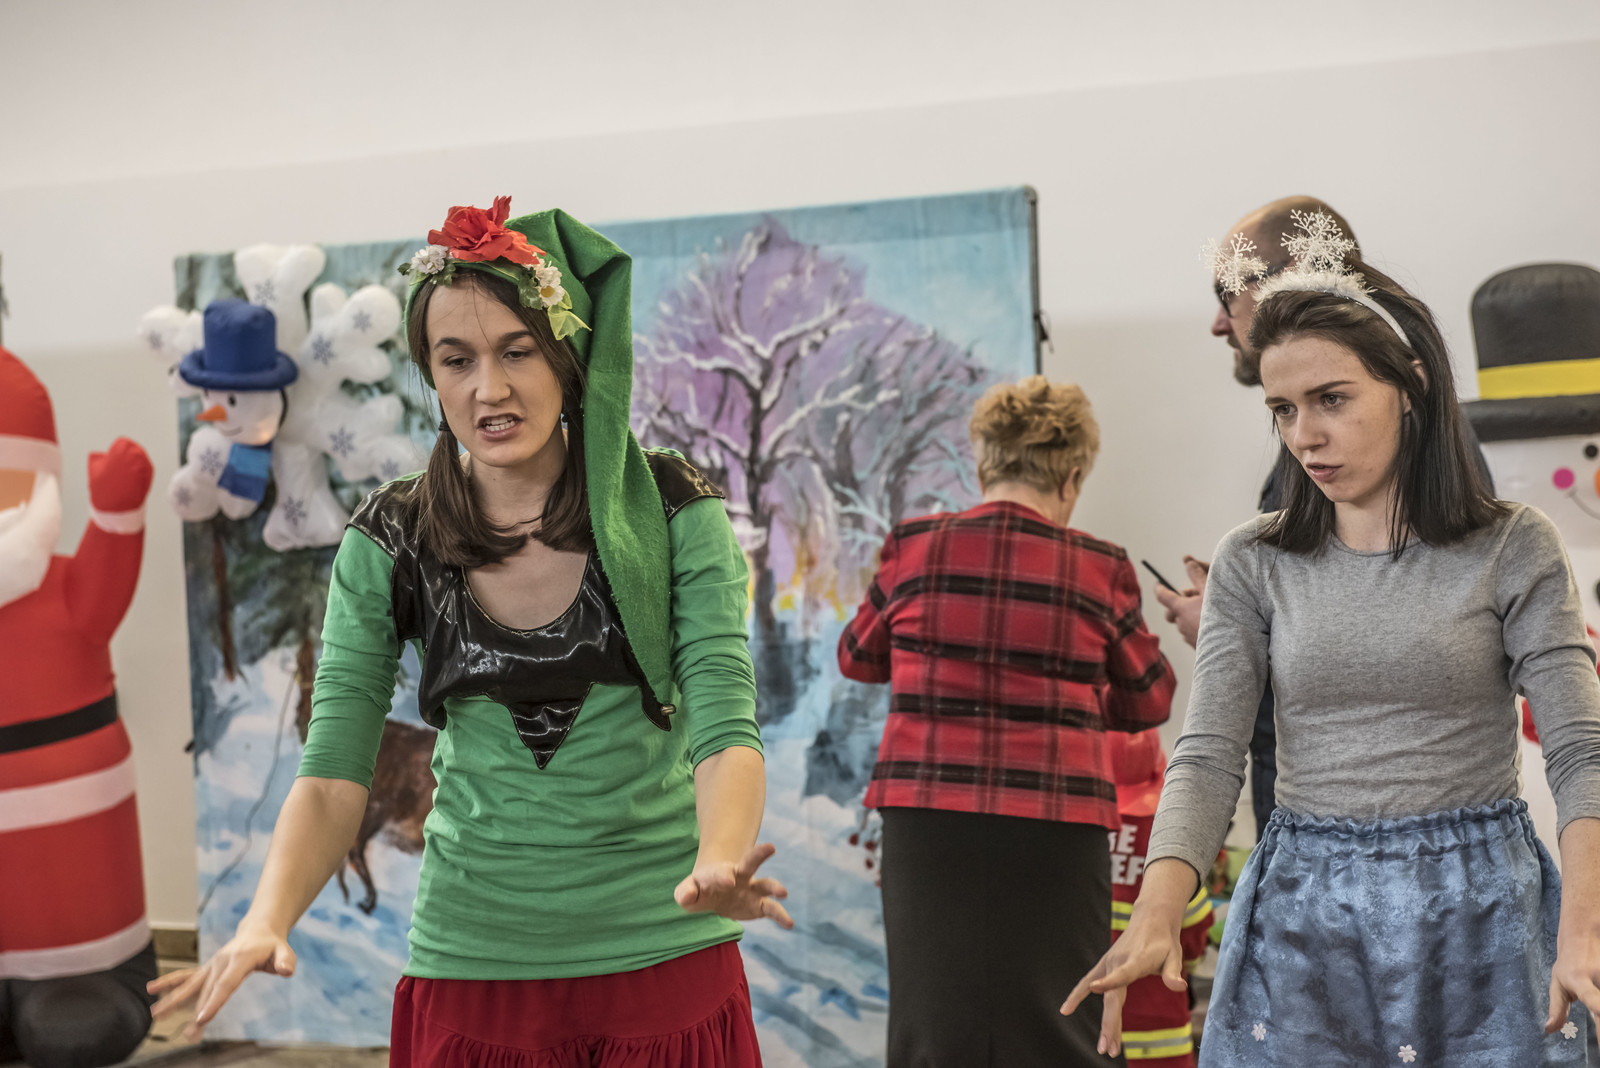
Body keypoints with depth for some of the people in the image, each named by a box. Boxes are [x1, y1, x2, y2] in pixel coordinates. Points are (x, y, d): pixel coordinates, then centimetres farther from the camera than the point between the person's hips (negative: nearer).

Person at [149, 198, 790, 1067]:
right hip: (469, 965, 1)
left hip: (662, 954, -1)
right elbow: (333, 770, -6)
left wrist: (716, 864, -35)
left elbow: (726, 723, -15)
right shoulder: (386, 545, -3)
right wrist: (267, 920, -24)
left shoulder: (673, 513, -7)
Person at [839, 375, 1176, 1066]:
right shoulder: (1099, 570, -2)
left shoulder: (913, 549, 0)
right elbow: (1149, 701, 11)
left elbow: (858, 657, 17)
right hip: (1053, 828, -1)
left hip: (928, 820, 1)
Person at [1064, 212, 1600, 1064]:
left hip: (1478, 909, -1)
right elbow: (1208, 754, -6)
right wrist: (1154, 917, -23)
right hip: (1303, 918, 1)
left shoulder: (1513, 548, -2)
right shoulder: (1253, 563, 2)